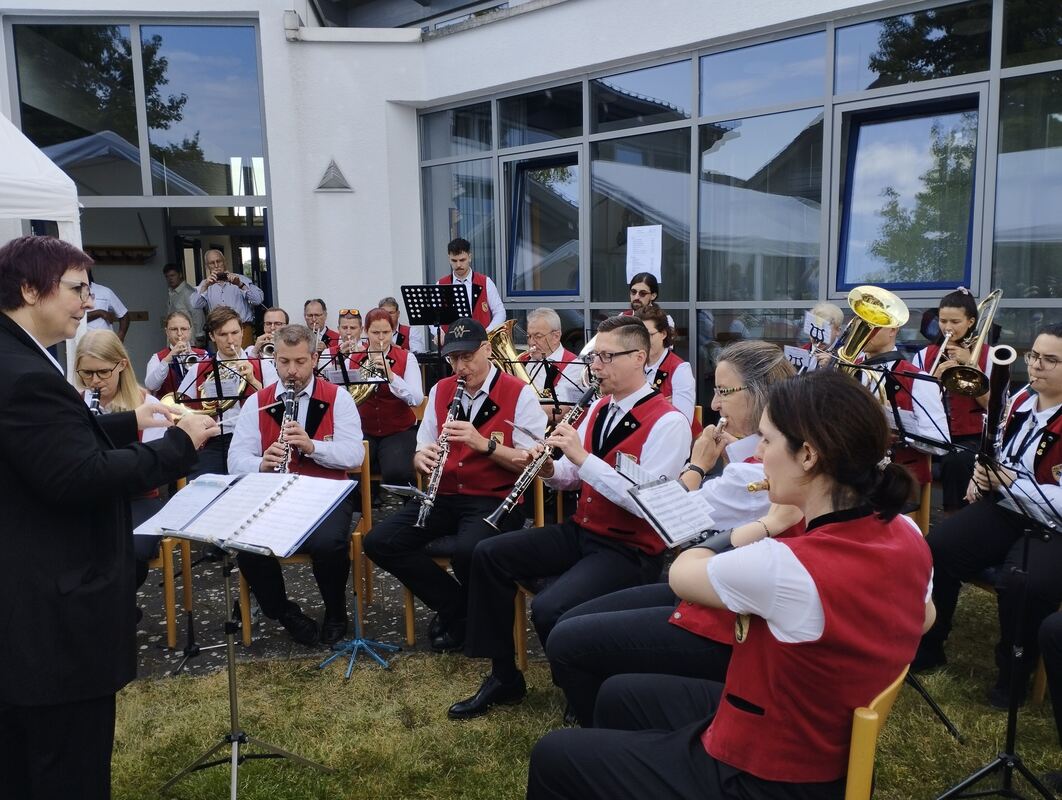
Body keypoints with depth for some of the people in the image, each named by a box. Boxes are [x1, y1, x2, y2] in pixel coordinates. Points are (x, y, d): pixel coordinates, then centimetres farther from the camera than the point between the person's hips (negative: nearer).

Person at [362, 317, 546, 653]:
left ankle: (465, 614, 1)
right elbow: (422, 453, 12)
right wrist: (422, 458, -13)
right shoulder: (440, 390, 10)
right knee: (379, 541, -14)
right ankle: (456, 607, 1)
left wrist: (483, 443, -25)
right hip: (444, 495, 6)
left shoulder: (519, 394, -7)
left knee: (467, 551, -36)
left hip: (496, 499, -6)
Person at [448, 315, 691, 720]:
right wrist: (548, 468, -11)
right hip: (580, 531, 8)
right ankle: (504, 678, 12)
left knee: (549, 609, -28)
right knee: (488, 555, 0)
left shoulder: (668, 422, -17)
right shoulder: (599, 408, 8)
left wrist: (582, 457, -28)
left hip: (630, 550, -8)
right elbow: (572, 477, 13)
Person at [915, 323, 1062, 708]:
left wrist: (1010, 482, -27)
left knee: (1023, 583, -32)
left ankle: (1014, 673, -4)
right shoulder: (1021, 400, 6)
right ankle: (928, 646, 5)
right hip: (1003, 508, 6)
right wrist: (984, 475, 1)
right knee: (937, 548, -14)